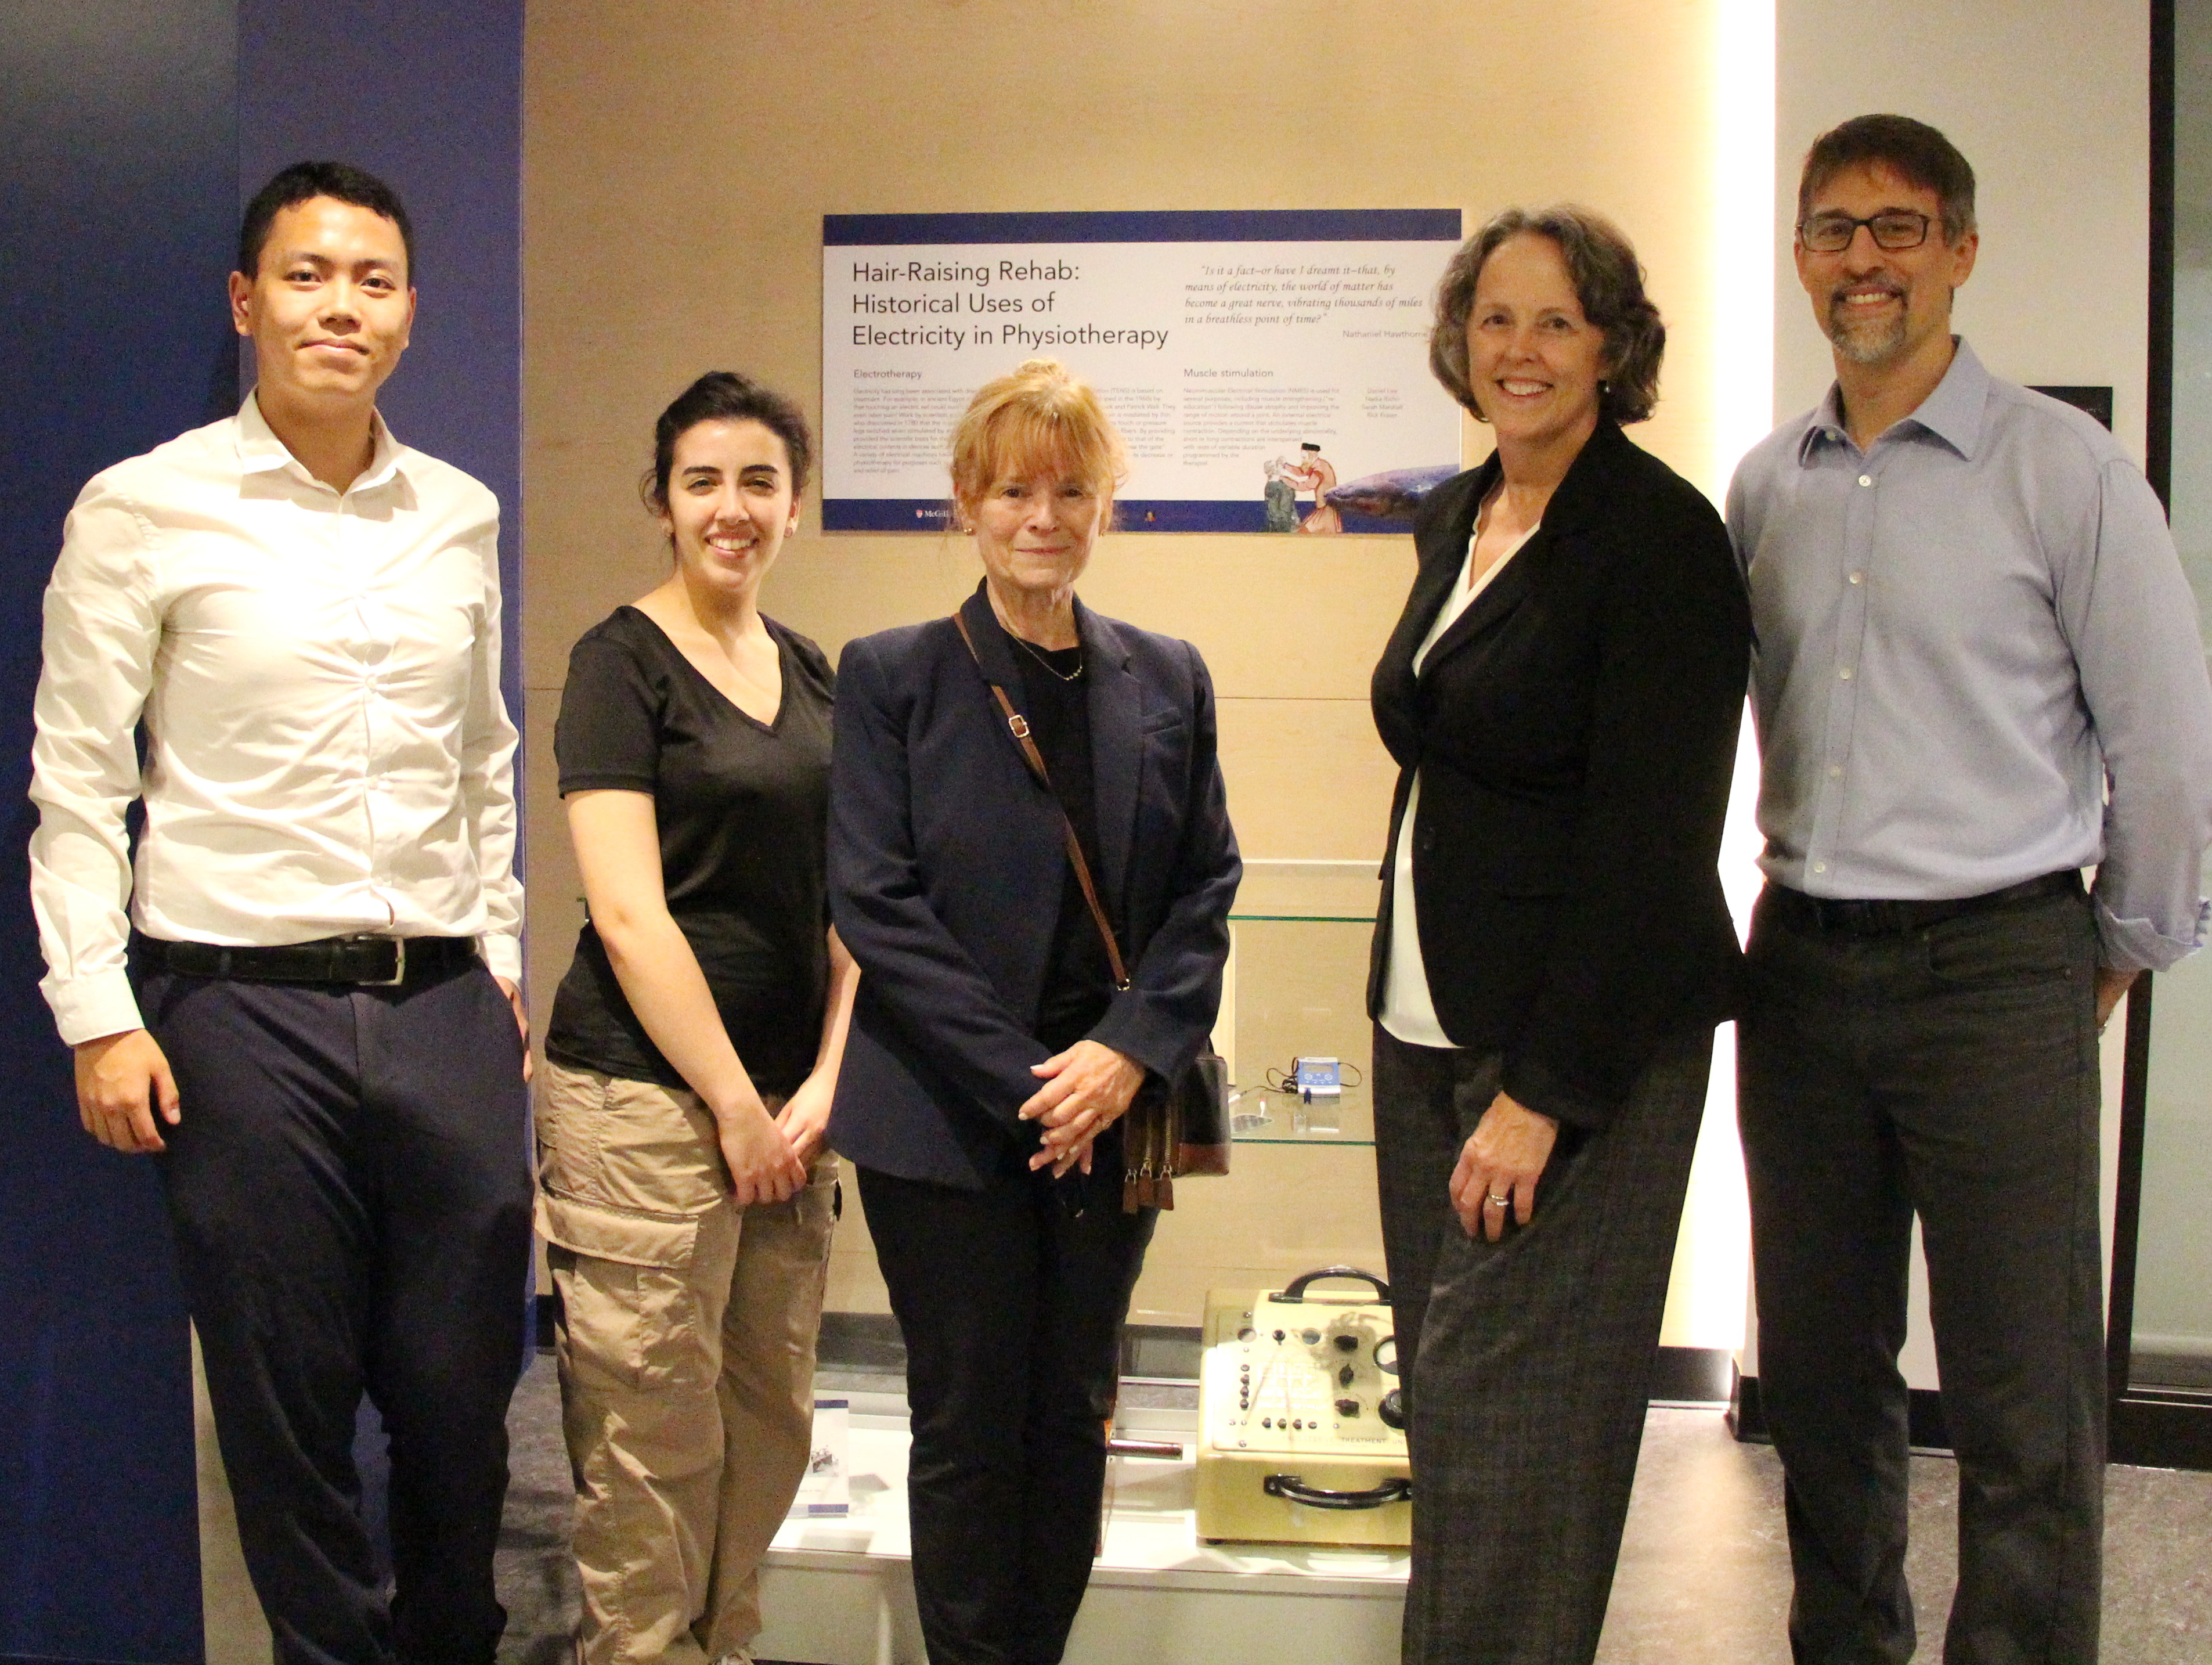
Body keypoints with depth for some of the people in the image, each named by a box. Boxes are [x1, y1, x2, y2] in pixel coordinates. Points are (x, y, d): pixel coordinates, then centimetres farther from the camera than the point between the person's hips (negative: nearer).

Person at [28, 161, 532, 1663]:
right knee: (286, 1410, 7)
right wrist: (99, 1015, -7)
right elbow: (78, 787, -2)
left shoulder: (460, 516, 10)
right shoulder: (145, 509, -2)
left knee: (465, 1397, 10)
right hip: (241, 1011, -3)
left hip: (446, 1009, 4)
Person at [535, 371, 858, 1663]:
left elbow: (847, 903, 13)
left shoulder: (813, 675, 13)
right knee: (656, 1445, 1)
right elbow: (631, 917, -12)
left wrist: (821, 1087, 2)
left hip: (790, 1103, 6)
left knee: (774, 1425, 12)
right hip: (649, 1095, -6)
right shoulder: (623, 662, -6)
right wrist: (736, 1105, -10)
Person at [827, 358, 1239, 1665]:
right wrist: (1024, 1082, -14)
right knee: (968, 1426, 5)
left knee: (1075, 1417, 11)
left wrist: (1130, 1051, -11)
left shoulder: (1167, 679, 7)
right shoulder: (892, 676, -2)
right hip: (948, 1118, -3)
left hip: (1114, 1107, 3)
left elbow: (1207, 889, 5)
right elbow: (875, 900, -8)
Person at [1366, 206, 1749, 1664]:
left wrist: (1547, 1090, -19)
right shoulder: (1454, 520, 11)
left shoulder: (1660, 533, -12)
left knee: (1507, 1400, -3)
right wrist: (1414, 1015, 15)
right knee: (1447, 1394, 11)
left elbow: (1653, 836, -17)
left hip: (1589, 1037, -7)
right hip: (1429, 1024, 7)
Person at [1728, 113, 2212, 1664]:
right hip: (1803, 963, 5)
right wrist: (1807, 912, 11)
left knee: (2025, 1401, 0)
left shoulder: (2063, 467, -6)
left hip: (1995, 968, -4)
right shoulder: (1767, 487, 8)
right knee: (1819, 1371, 13)